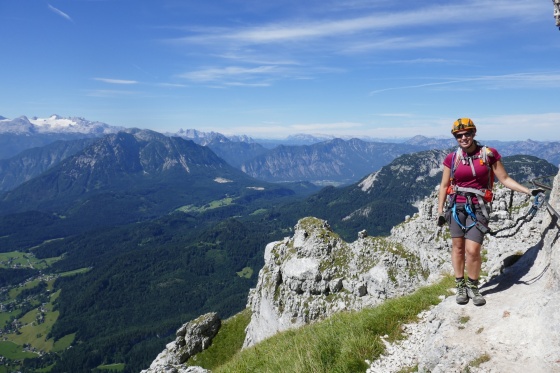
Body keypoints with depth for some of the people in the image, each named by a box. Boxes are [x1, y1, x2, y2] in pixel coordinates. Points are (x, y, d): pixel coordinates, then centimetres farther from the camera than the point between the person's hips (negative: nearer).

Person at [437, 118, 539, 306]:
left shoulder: (489, 154, -3)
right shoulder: (452, 158, 1)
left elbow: (505, 179, 2)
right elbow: (444, 186, 6)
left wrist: (529, 191, -7)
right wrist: (440, 211, 2)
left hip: (478, 207, -1)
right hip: (456, 206, 2)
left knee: (472, 250, -9)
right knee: (458, 247, 6)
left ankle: (473, 287, 14)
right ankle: (460, 287, 22)